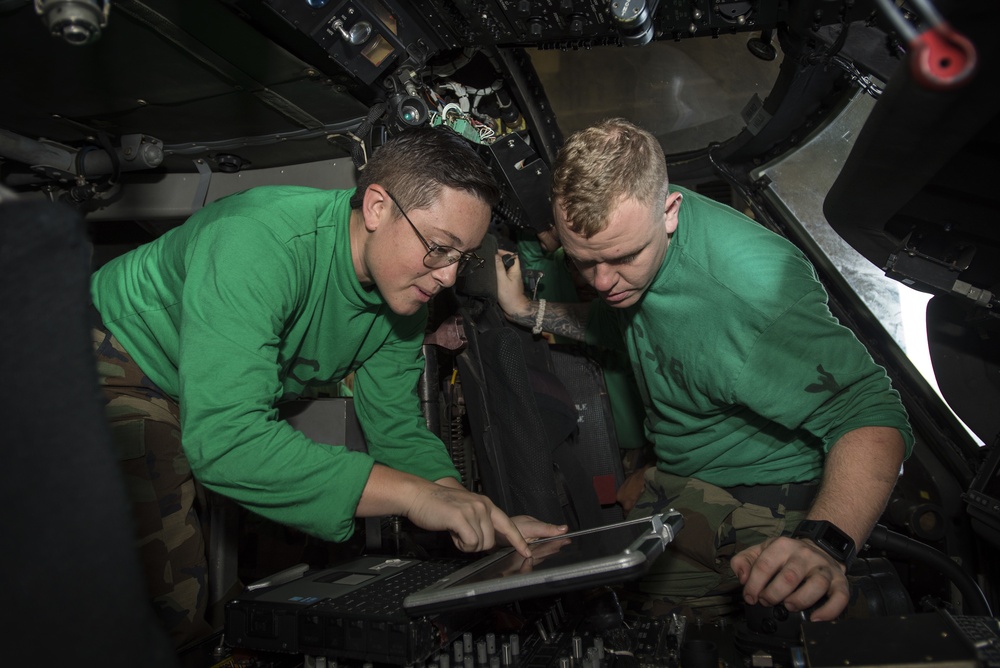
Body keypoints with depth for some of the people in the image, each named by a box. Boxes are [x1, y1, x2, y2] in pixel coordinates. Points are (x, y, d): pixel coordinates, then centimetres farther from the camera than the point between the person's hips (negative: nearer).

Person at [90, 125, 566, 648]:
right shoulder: (262, 241, -37)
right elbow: (224, 439, -45)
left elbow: (398, 428, -6)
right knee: (173, 614, -19)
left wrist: (480, 521, -23)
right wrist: (415, 493, -46)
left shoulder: (404, 292, -12)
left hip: (227, 408, 7)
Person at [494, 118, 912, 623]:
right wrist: (526, 312, 5)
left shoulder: (749, 284, -32)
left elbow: (869, 414, -29)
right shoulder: (624, 234, -7)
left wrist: (822, 543, -46)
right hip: (673, 479, 7)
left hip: (758, 505, -6)